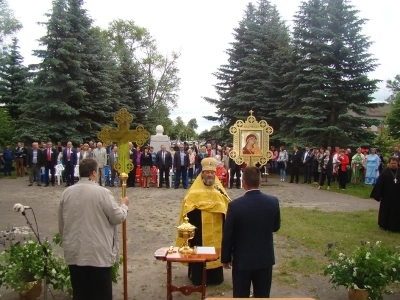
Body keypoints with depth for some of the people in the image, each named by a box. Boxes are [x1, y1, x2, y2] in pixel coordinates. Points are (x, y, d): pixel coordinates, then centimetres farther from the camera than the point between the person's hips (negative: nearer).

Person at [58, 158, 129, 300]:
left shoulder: (67, 193, 2)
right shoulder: (102, 192, -15)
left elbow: (61, 224, 11)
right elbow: (118, 217, -8)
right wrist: (124, 205, 12)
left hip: (74, 252, 5)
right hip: (98, 253, -5)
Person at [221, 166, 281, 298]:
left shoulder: (235, 205, -19)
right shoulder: (273, 202, -11)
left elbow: (227, 236, -11)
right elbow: (276, 227, 6)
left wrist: (225, 258, 2)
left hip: (242, 260, -3)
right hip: (265, 258, 3)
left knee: (241, 296, 12)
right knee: (262, 296, 17)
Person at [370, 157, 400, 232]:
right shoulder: (385, 172, -8)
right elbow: (379, 184, -9)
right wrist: (378, 195, -13)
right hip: (387, 196, -3)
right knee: (386, 211, 7)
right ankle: (385, 225, 19)